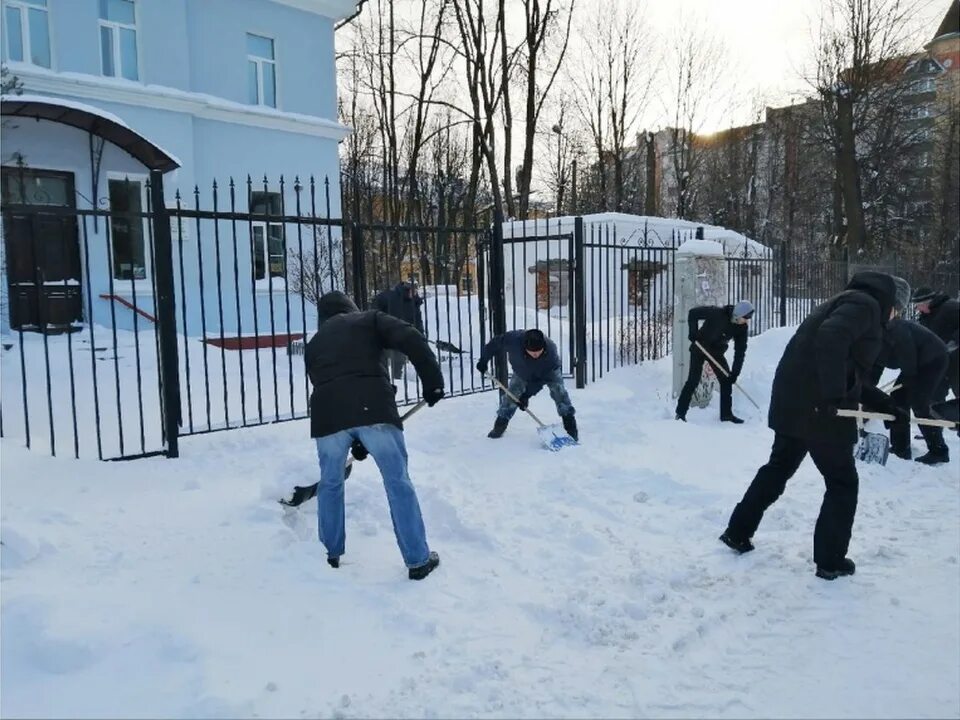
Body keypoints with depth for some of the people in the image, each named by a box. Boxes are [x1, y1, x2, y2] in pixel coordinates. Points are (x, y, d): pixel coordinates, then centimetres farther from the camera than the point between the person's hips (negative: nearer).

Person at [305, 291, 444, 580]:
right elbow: (412, 340, 1)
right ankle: (418, 560, 14)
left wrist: (355, 441, 37)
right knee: (398, 482, 8)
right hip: (372, 407, -3)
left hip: (328, 413, 3)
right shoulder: (370, 319, 20)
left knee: (330, 484, 24)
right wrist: (432, 380, 5)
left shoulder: (314, 344, 31)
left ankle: (330, 554, 36)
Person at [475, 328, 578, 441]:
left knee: (559, 392, -16)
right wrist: (483, 360, -15)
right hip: (522, 372, 2)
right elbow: (495, 343, -22)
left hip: (548, 371, -2)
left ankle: (571, 429, -7)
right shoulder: (514, 339, -43)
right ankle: (499, 427, 15)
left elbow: (541, 379, -33)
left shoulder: (551, 351, -43)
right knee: (511, 396, -2)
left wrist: (527, 394, -35)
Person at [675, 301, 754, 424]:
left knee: (726, 380, 2)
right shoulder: (717, 313, -28)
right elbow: (693, 313, -19)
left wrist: (735, 372, -15)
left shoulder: (741, 327, -13)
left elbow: (740, 351, -10)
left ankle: (726, 414, 13)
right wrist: (693, 332, -27)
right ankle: (680, 412, -1)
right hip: (699, 347, -5)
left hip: (717, 351, 5)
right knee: (693, 380, -9)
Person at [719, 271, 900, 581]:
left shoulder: (846, 302, 23)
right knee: (843, 483, 8)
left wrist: (883, 403, 24)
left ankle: (737, 533, 31)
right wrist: (834, 395, -30)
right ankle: (830, 561, 16)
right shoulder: (865, 304, -6)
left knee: (777, 469, 23)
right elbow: (830, 339, -28)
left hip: (792, 402, 9)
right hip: (820, 410, -9)